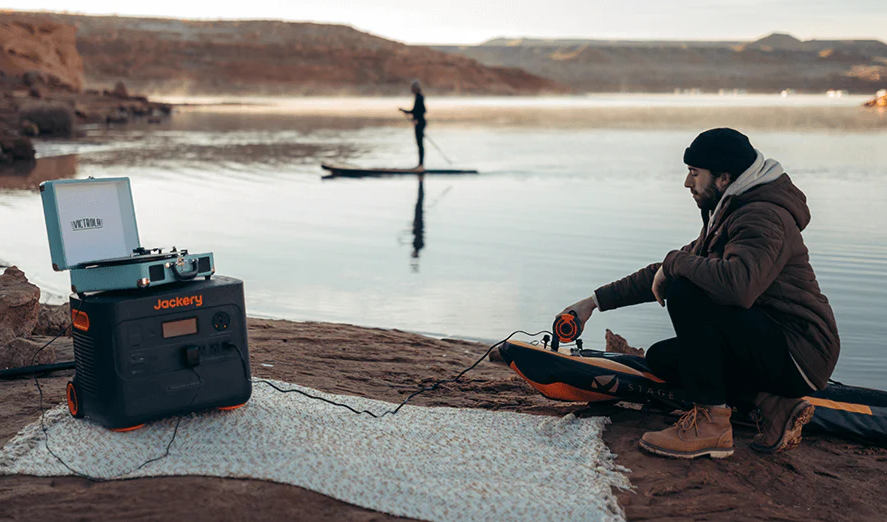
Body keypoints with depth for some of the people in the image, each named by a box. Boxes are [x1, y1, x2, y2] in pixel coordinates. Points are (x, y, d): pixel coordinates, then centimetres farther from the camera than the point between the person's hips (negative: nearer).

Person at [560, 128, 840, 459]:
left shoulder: (763, 216, -17)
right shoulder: (726, 215, 15)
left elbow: (737, 284, -37)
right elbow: (666, 273, 19)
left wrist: (674, 261, -20)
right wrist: (596, 301, 16)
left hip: (799, 354, -10)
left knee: (685, 292, -22)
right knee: (661, 358, 10)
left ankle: (711, 422, -16)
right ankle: (774, 405, 1)